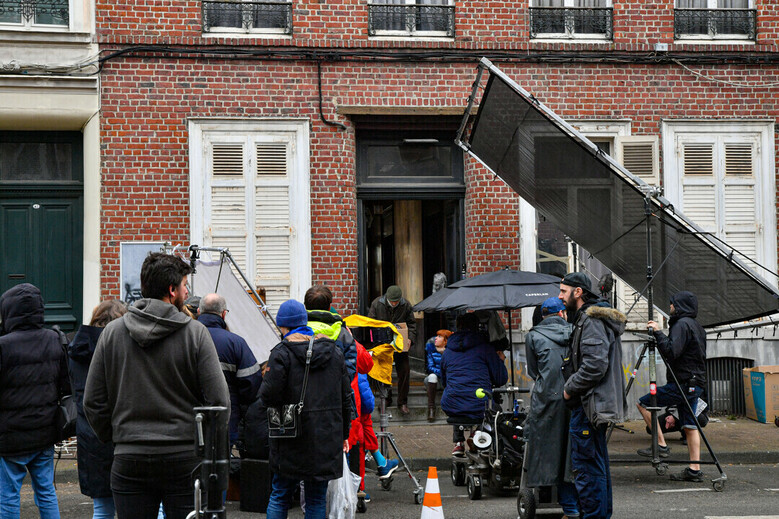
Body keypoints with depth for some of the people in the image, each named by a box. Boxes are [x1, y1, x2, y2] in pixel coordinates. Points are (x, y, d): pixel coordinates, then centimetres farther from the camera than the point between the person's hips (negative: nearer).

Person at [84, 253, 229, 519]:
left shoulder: (112, 332, 3)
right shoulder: (195, 333, -6)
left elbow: (93, 401, 5)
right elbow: (219, 400, -7)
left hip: (129, 462, 2)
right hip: (185, 459, -2)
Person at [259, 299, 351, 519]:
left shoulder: (282, 352, -9)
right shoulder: (334, 351, 7)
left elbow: (269, 395, -15)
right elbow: (345, 397, 11)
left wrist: (265, 381, 8)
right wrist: (344, 434, 19)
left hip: (292, 440, -3)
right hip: (327, 440, 4)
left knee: (279, 496, 11)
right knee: (317, 499, 9)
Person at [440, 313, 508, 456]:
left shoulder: (447, 352, 14)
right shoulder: (484, 348, 1)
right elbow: (501, 379, 2)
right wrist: (500, 361, 21)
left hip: (451, 407, 4)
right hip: (479, 409, -3)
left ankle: (458, 443, 30)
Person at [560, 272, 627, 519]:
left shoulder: (592, 321, -15)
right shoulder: (587, 318, 18)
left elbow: (595, 364, -25)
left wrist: (570, 388, -14)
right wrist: (571, 388, 16)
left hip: (588, 405, -11)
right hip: (597, 403, 11)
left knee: (586, 464, -8)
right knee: (598, 463, 17)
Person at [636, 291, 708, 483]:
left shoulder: (682, 324, -13)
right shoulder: (697, 326, 18)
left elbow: (671, 352, -24)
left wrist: (658, 333, -19)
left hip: (682, 384, -9)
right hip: (695, 384, 9)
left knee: (643, 403, 0)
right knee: (689, 426, 8)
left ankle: (661, 445, -2)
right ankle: (694, 470, 5)